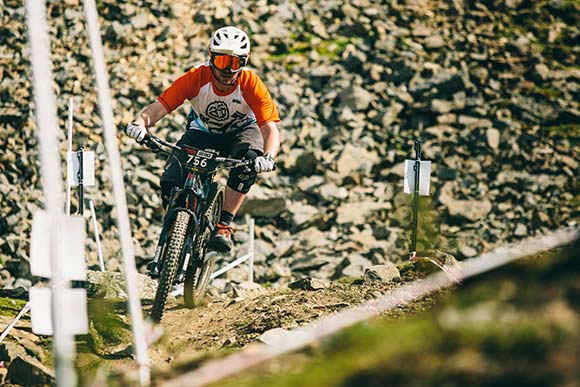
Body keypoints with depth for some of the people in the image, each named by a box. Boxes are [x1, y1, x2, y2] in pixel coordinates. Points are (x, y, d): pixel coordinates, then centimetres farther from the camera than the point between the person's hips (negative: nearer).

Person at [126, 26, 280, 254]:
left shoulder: (251, 85, -28)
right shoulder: (196, 78, -27)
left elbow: (270, 129, -33)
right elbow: (159, 107, -32)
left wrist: (268, 158, -54)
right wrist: (140, 123, -54)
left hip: (240, 131, -1)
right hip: (202, 133, 1)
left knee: (249, 160, -37)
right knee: (170, 184, -23)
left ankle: (224, 225, -26)